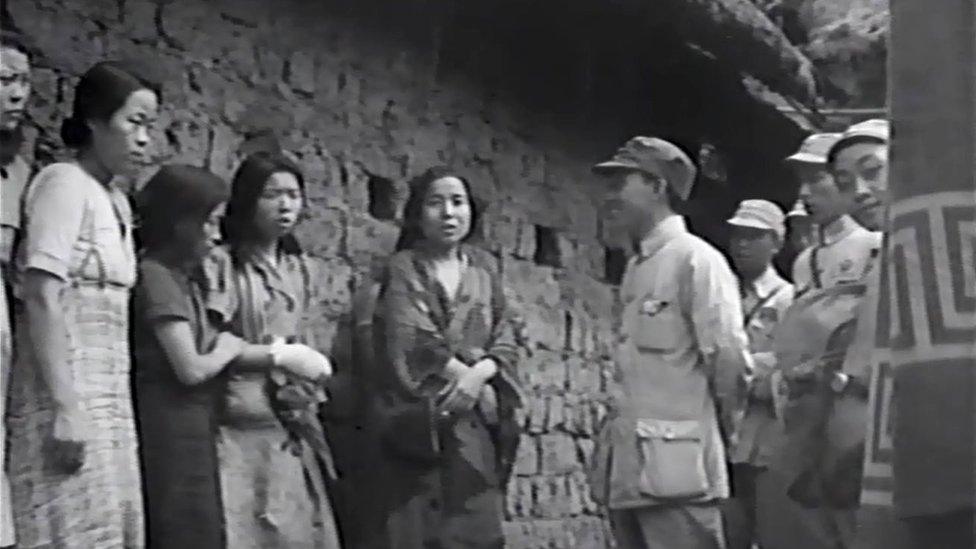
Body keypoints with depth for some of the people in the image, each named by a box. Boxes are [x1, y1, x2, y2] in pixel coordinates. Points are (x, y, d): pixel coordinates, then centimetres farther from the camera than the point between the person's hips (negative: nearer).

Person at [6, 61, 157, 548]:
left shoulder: (116, 201, 15)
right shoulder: (64, 183, -9)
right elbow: (41, 299, -17)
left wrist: (112, 407, 11)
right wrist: (65, 408, -22)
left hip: (109, 396, 8)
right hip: (68, 397, -8)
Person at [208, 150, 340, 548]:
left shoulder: (302, 269, 13)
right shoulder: (220, 265, -7)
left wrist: (308, 375, -3)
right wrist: (279, 356, -10)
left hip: (292, 429, 6)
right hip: (238, 429, -6)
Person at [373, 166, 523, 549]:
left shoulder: (483, 268, 16)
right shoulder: (403, 269, 4)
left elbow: (506, 342, 9)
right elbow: (414, 342, -9)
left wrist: (480, 373, -11)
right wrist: (464, 373, -9)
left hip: (476, 422, 4)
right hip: (421, 420, -4)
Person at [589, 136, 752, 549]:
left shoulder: (697, 260, -8)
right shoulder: (635, 270, 17)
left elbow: (729, 359, -12)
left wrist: (721, 430, 0)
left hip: (676, 467, -8)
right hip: (629, 467, 8)